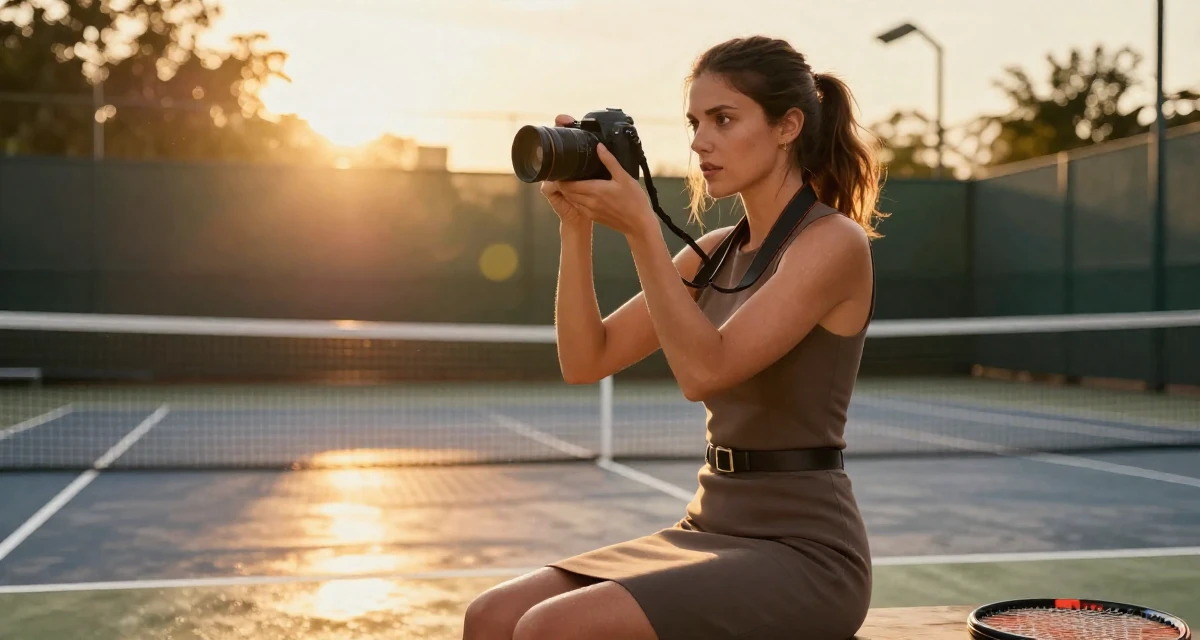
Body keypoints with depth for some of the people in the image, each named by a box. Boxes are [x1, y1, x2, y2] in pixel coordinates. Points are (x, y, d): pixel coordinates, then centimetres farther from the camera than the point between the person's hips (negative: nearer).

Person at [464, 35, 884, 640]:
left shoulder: (835, 243, -11)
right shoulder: (713, 251, 11)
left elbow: (704, 370, -22)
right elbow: (585, 360, 5)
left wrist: (640, 228, -22)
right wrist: (576, 226, -4)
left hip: (803, 553, -7)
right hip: (710, 532, 7)